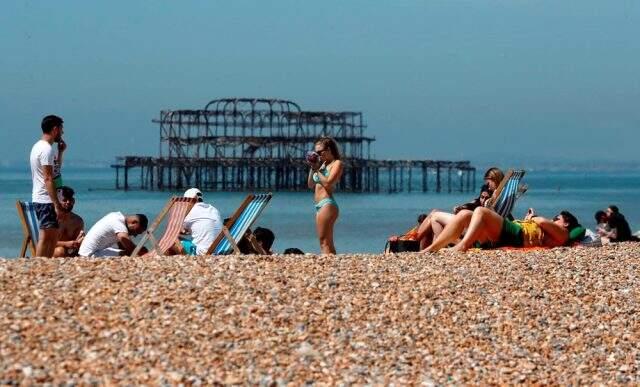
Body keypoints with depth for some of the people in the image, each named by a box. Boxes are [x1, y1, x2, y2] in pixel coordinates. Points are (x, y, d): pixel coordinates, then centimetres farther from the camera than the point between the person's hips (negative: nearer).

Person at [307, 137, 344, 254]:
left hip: (327, 204, -10)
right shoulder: (323, 164, 19)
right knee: (328, 243, 8)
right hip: (320, 205, 10)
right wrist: (312, 168, 11)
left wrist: (317, 170, -9)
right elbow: (311, 185, 21)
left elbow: (327, 183, -18)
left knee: (324, 242, -15)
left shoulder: (337, 163, -5)